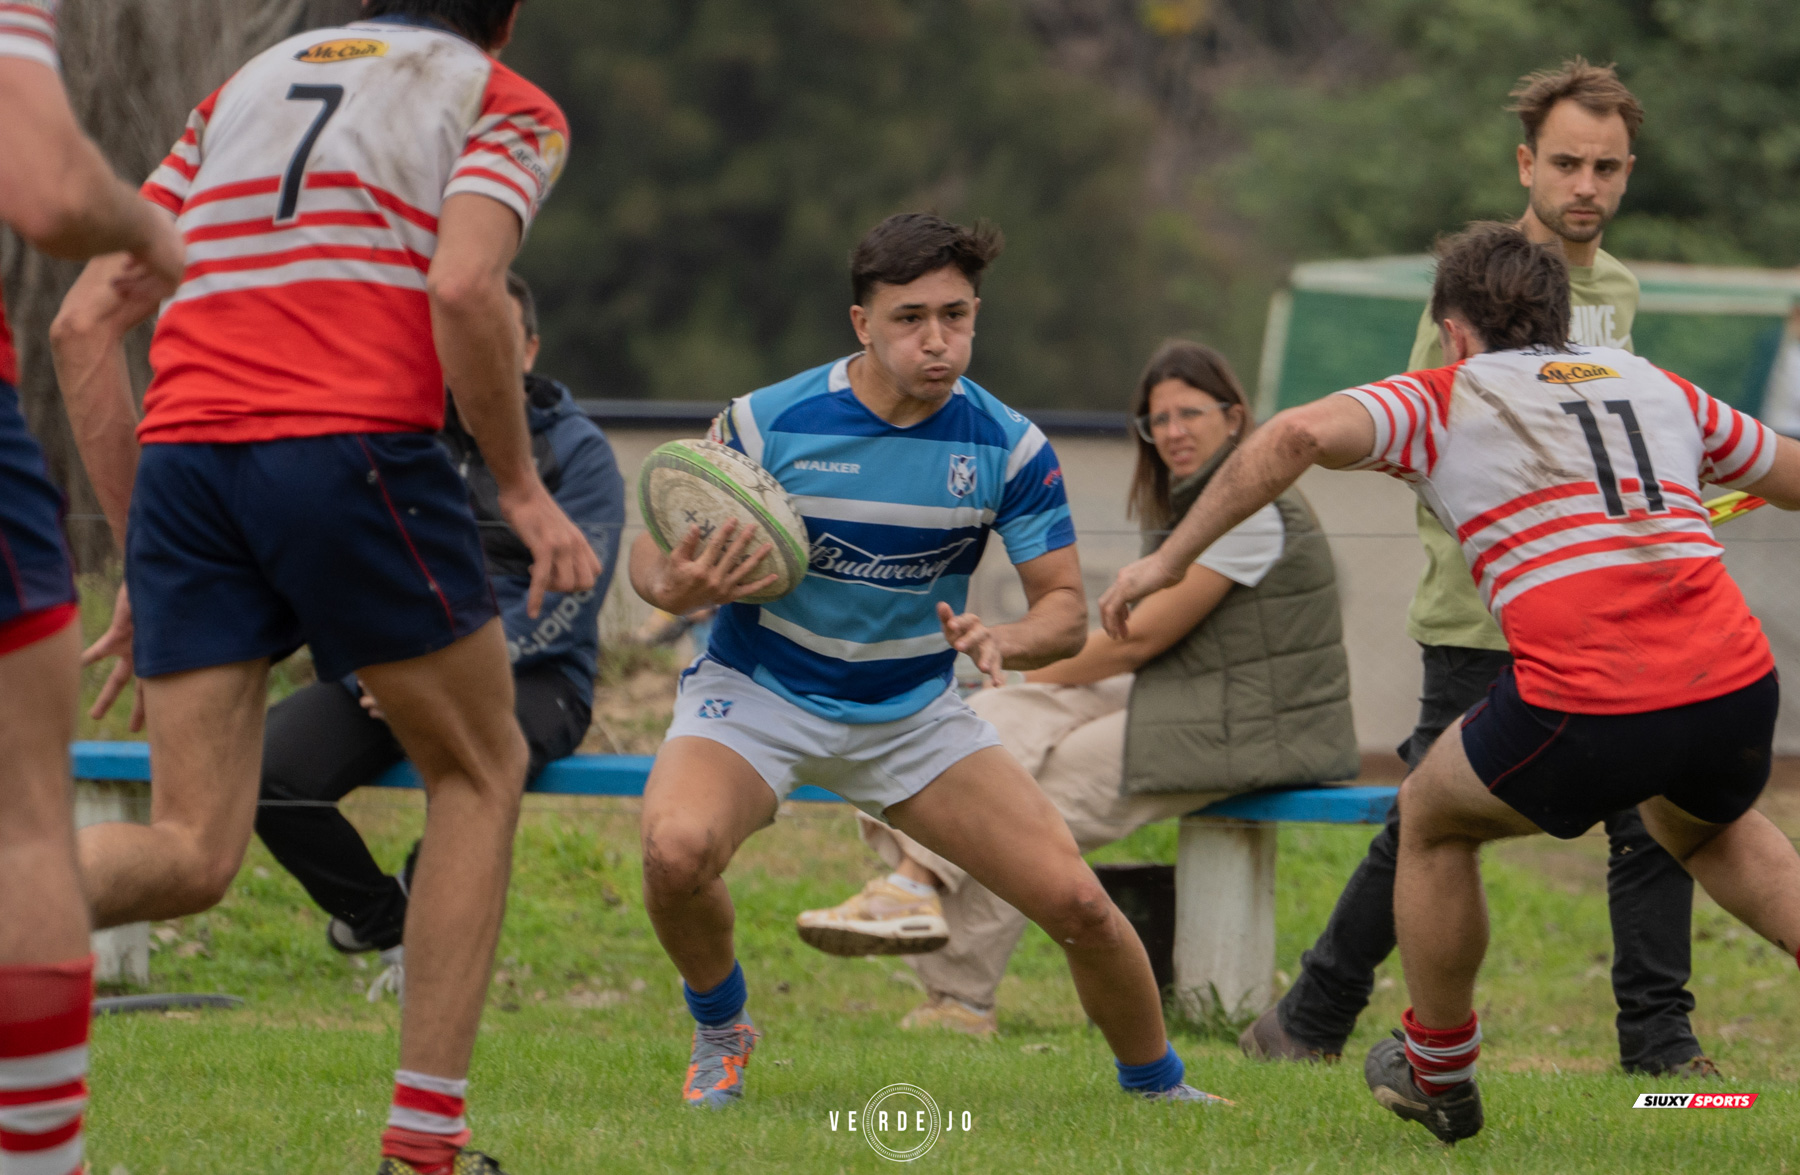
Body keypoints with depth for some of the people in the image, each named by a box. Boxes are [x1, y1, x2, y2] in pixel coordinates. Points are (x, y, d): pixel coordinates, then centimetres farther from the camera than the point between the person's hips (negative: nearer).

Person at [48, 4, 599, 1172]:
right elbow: (463, 286, -10)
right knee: (481, 766, 19)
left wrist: (142, 555, 22)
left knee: (190, 853, 4)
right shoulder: (507, 105, 12)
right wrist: (522, 487, 0)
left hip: (180, 459, 4)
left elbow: (86, 321, 19)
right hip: (351, 449, -4)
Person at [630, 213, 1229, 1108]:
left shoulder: (1008, 447, -11)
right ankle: (719, 1030, 0)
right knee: (678, 850, -33)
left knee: (1076, 900, -10)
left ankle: (1157, 1085, 19)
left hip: (913, 713, 2)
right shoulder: (766, 423, -17)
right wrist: (676, 588, -32)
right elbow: (653, 551, -7)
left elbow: (1065, 607, -7)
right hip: (758, 696, -2)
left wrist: (1004, 642, -31)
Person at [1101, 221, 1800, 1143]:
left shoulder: (1442, 399, 11)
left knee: (1432, 821, 26)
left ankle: (1437, 1075, 37)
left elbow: (1304, 434, -7)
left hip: (1586, 706, -4)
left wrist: (1168, 560, -2)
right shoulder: (1661, 390, 23)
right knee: (1711, 829, 38)